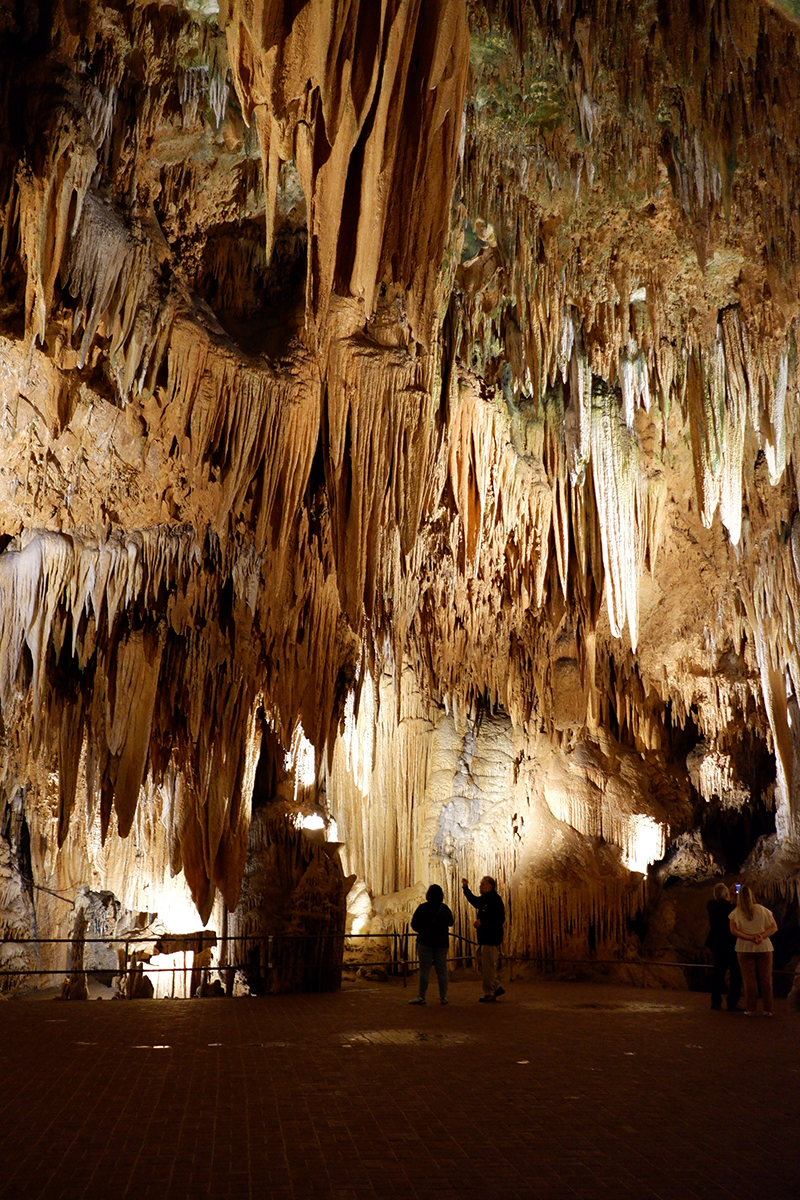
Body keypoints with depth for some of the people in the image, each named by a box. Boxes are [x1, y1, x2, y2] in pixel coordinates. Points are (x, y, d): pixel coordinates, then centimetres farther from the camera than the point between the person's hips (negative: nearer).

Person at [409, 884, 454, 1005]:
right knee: (442, 970, 8)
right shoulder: (445, 908, 0)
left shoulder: (423, 908, -10)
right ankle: (443, 997, 10)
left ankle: (421, 996, 2)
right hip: (442, 942, 3)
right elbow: (450, 922, 15)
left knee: (424, 970, 1)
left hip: (425, 942, -3)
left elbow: (414, 924, -4)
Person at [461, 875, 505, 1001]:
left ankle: (489, 994, 4)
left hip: (491, 939, -10)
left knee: (488, 966, -4)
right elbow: (474, 900, 34)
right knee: (484, 965, 15)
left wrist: (482, 922, -20)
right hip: (484, 939, 10)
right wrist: (466, 888, 25)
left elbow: (499, 920, -22)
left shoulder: (495, 900, -16)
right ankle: (497, 987, 25)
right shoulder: (484, 899, 14)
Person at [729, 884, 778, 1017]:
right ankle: (768, 1009, 7)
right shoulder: (762, 910, 2)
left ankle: (751, 1009, 2)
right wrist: (762, 936, -12)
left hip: (745, 948, -1)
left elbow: (733, 930, -10)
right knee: (766, 979, 7)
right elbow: (774, 927, -1)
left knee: (749, 980, 3)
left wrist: (749, 938, -14)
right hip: (764, 947, 1)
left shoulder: (736, 912, -2)